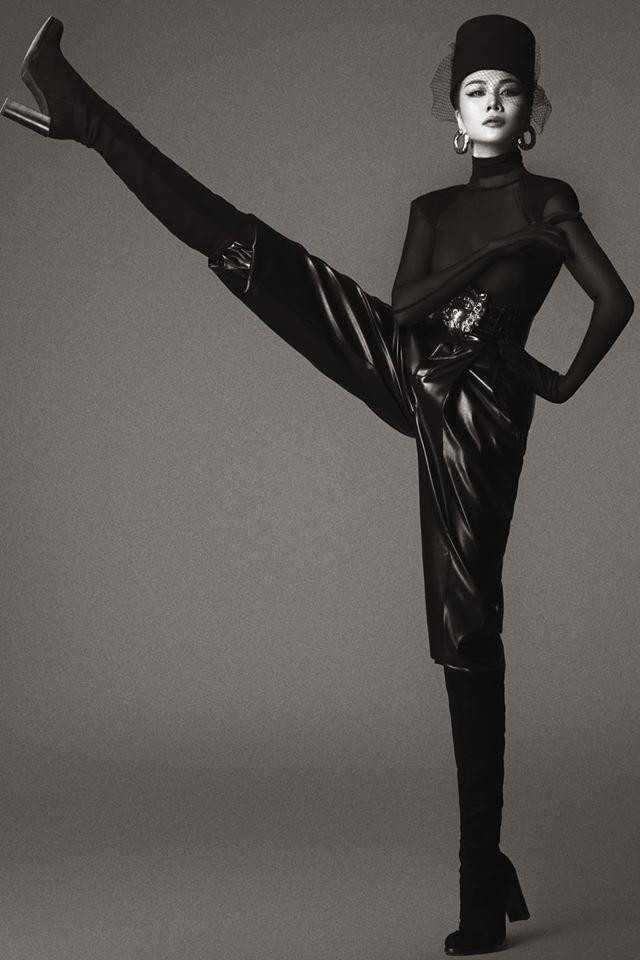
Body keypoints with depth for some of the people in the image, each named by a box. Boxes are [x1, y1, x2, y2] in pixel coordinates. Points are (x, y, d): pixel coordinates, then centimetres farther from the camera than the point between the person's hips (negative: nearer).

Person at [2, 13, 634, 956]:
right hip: (407, 374, 4)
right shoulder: (432, 209, 19)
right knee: (241, 243, -9)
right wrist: (491, 251, -8)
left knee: (468, 626, -8)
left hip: (478, 408, -4)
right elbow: (405, 304, 2)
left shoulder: (550, 201, 11)